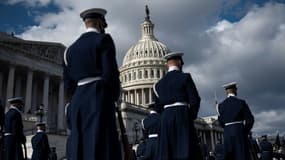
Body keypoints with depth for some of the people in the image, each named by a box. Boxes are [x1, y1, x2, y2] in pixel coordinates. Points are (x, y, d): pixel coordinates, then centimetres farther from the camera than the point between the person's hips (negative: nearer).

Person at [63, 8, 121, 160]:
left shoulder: (71, 48, 19)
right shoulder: (103, 39, 1)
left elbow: (68, 85, 14)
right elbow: (110, 73, -11)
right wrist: (114, 96, 5)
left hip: (77, 102, 7)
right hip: (99, 99, -6)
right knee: (102, 148, -10)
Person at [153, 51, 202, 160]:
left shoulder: (159, 83, 14)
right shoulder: (185, 77, 0)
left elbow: (158, 107, 13)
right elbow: (195, 100, -5)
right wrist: (192, 116, 10)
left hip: (165, 119, 5)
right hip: (183, 116, -4)